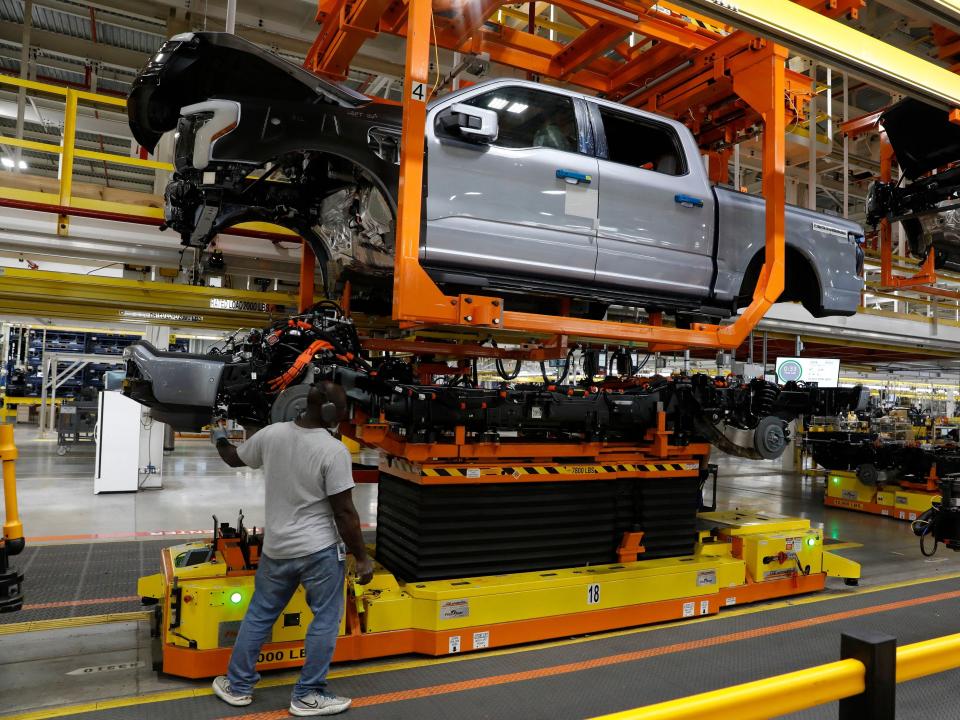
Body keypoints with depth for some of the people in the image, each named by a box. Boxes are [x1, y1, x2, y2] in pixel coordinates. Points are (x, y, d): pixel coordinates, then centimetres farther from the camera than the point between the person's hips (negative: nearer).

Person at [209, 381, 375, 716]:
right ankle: (307, 696, 21)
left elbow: (234, 459, 16)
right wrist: (362, 557, -7)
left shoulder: (271, 434, -3)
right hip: (319, 550, -5)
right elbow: (344, 512, -17)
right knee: (325, 620, 11)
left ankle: (237, 685, 36)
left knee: (259, 615, 21)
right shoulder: (334, 450, -19)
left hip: (276, 548, 6)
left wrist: (220, 440, 39)